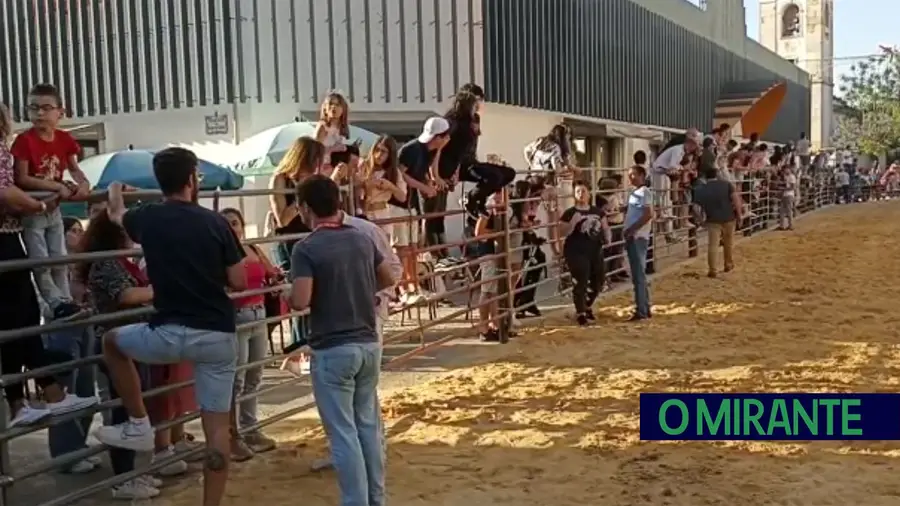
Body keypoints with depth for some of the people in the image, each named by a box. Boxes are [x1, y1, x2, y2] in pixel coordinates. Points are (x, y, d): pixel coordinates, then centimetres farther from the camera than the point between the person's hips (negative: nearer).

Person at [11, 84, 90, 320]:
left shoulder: (65, 139, -2)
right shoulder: (24, 140, -19)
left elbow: (74, 168, 4)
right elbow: (21, 178, -22)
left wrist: (83, 183, -20)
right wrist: (58, 186, -26)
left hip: (53, 208, 6)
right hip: (31, 210, -6)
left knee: (60, 261, 11)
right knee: (41, 263, -6)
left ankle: (66, 302, 18)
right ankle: (59, 305, -3)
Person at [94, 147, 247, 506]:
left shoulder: (147, 219, 2)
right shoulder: (215, 222, -2)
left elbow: (117, 216, 28)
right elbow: (239, 283, 2)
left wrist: (115, 194, 50)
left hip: (171, 333, -1)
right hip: (218, 336, 1)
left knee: (112, 342, 29)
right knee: (217, 425, 8)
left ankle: (139, 427, 27)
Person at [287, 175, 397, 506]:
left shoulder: (306, 249, -13)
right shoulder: (362, 240, 6)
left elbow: (300, 302, -21)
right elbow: (388, 280, 17)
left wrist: (290, 295, 0)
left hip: (332, 350, -6)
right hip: (368, 344, 6)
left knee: (344, 433, 1)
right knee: (369, 425, 17)